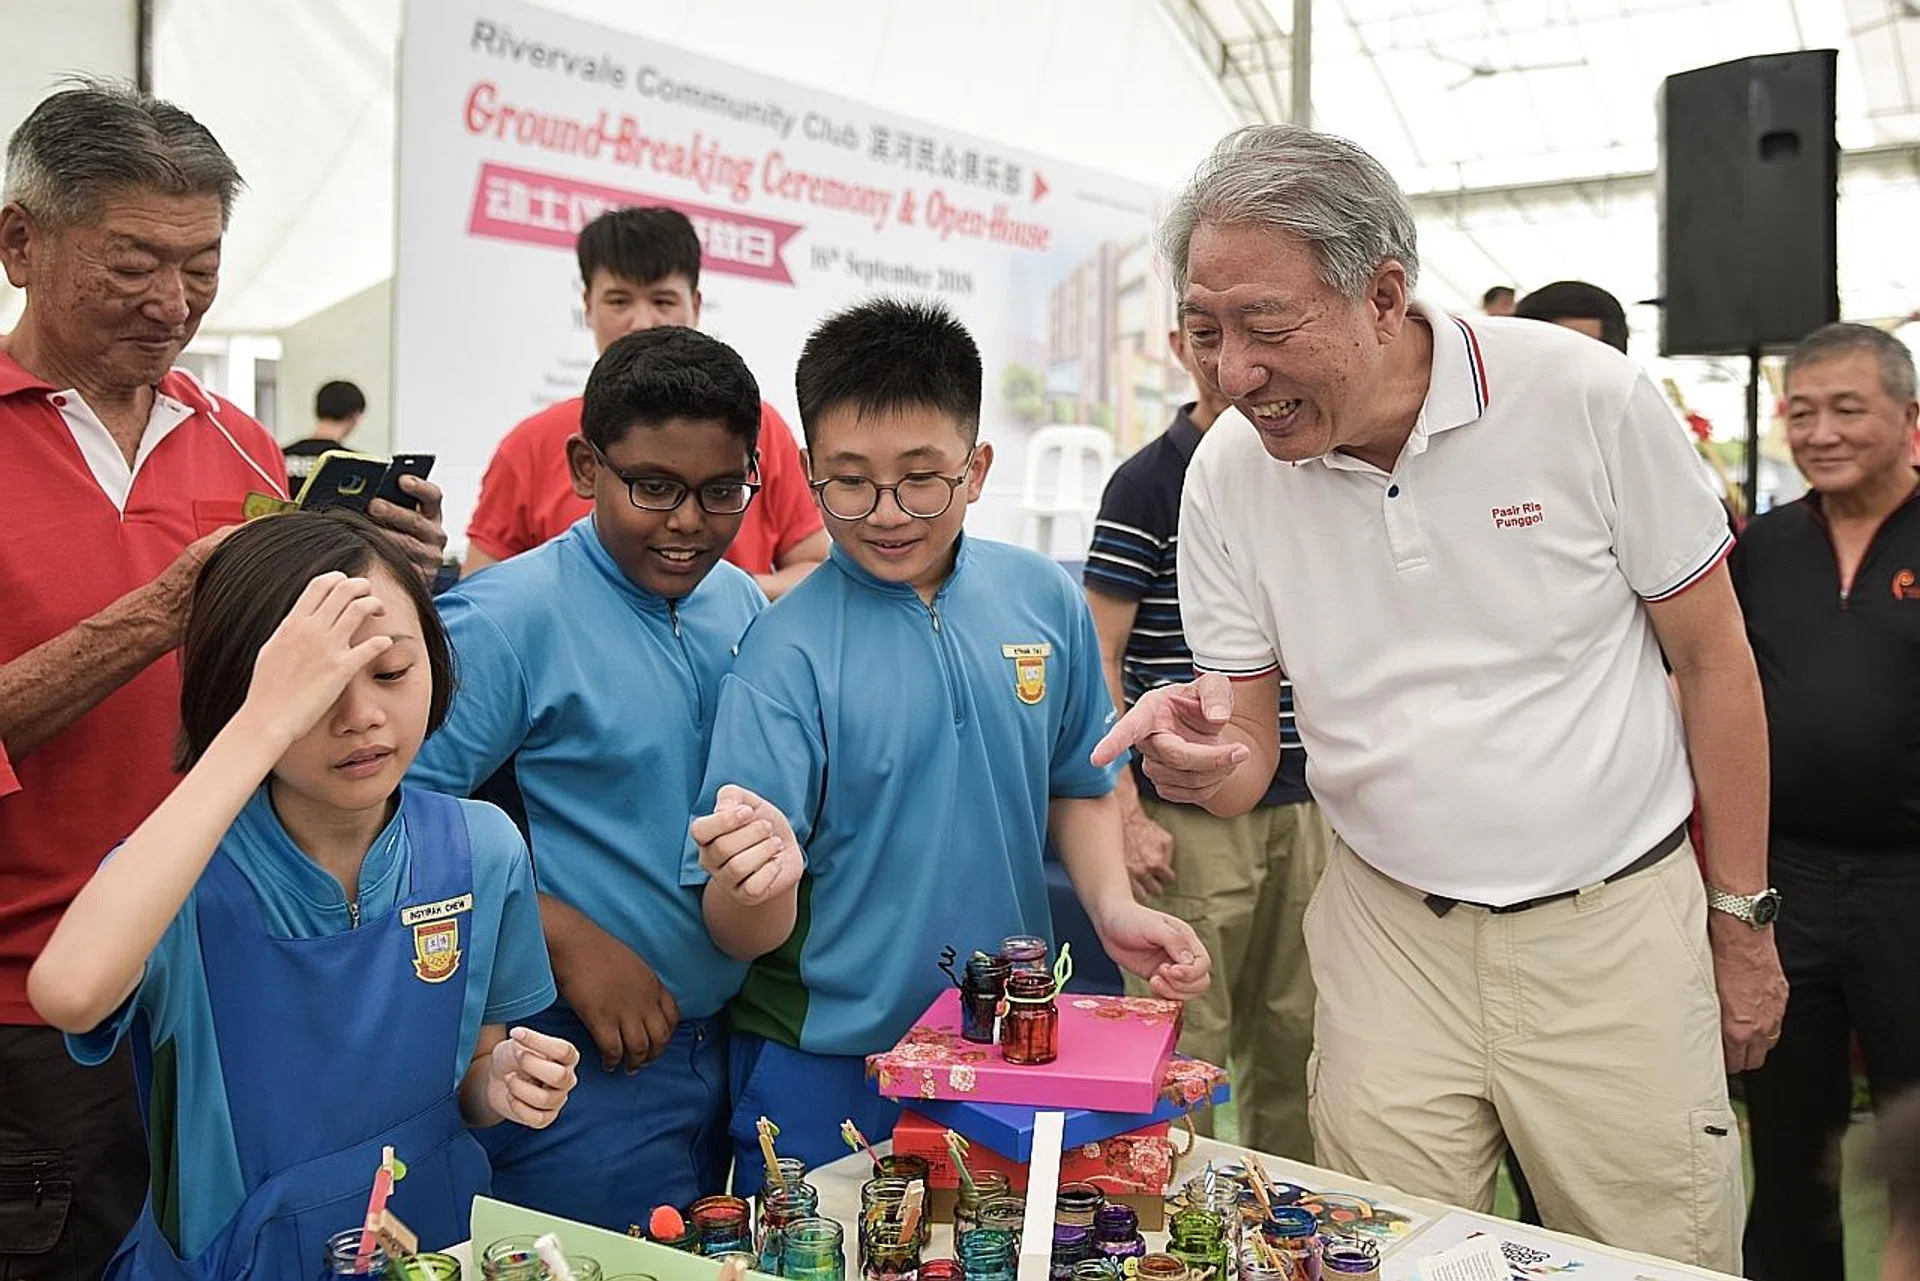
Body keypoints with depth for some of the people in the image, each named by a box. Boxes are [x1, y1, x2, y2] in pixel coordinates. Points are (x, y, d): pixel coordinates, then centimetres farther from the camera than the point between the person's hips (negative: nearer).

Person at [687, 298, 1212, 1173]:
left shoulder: (1044, 599, -3)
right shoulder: (787, 653, -15)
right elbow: (743, 937, -17)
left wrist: (1112, 906, -3)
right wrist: (758, 885, -38)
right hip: (828, 1076, -4)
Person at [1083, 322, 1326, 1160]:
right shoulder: (1149, 483, -7)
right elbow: (1100, 658, -9)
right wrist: (1127, 817, -14)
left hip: (1305, 804, 6)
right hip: (1192, 813, -5)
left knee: (1296, 1037, 14)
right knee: (1185, 1043, 2)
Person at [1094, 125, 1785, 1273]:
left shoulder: (1585, 397, -13)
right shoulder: (1227, 474, -5)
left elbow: (1714, 660, -3)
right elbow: (1248, 756, 0)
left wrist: (1743, 919, 0)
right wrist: (1197, 759, -25)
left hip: (1614, 924, -2)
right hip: (1389, 931, 2)